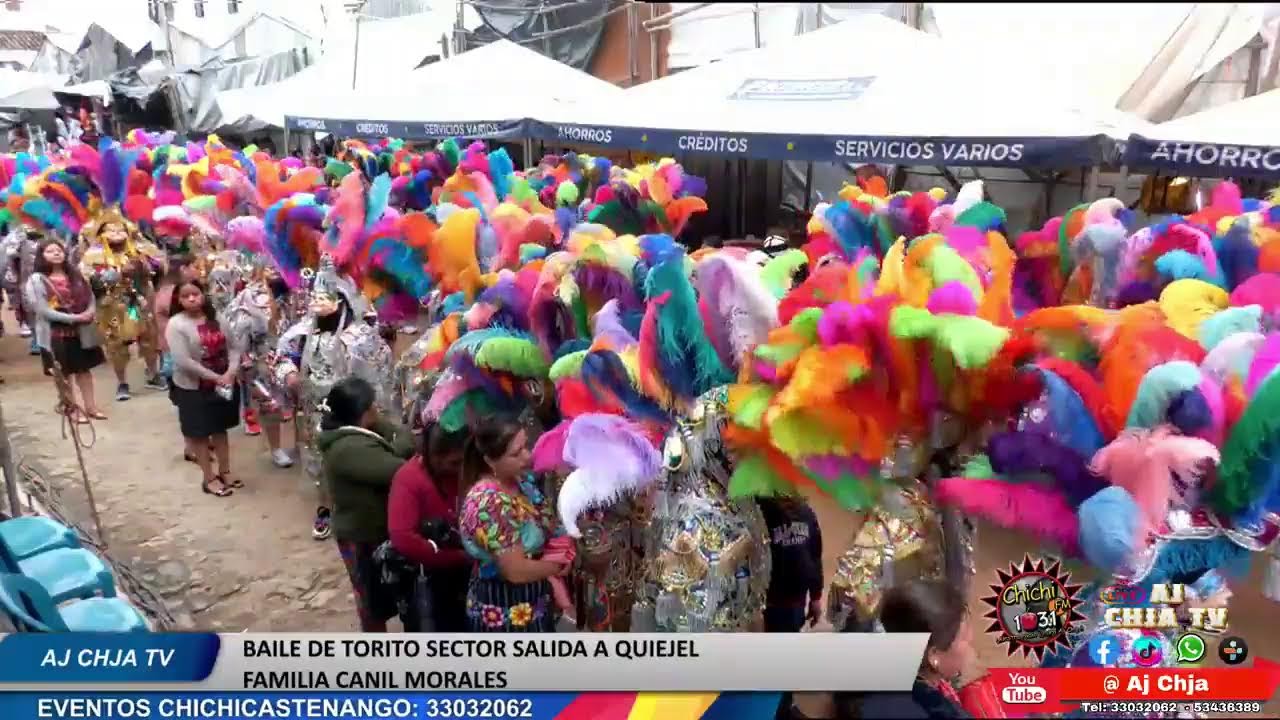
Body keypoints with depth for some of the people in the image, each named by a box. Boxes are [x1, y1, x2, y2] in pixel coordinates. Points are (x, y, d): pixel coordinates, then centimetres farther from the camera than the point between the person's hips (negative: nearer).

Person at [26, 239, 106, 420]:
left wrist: (89, 313, -15)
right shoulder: (36, 280, -9)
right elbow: (42, 310, -15)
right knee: (63, 373, 4)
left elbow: (90, 297, 8)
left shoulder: (75, 275, 8)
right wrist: (74, 318, -21)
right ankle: (73, 410, 12)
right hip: (55, 333, -5)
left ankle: (91, 407, 19)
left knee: (84, 369, 11)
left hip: (80, 331, 5)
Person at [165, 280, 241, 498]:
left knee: (220, 429, 17)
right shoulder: (176, 324, -15)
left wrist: (230, 373, -18)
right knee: (200, 433, 9)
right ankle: (209, 478, 21)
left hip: (224, 383, 5)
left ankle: (225, 472, 32)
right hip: (193, 388, -5)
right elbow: (183, 362, -21)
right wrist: (216, 377, -20)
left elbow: (233, 347, -1)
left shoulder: (217, 318, 0)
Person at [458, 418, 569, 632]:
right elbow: (517, 571, -27)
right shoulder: (489, 503, -29)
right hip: (505, 612, -8)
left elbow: (547, 528, 10)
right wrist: (558, 566, -12)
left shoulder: (521, 480, -2)